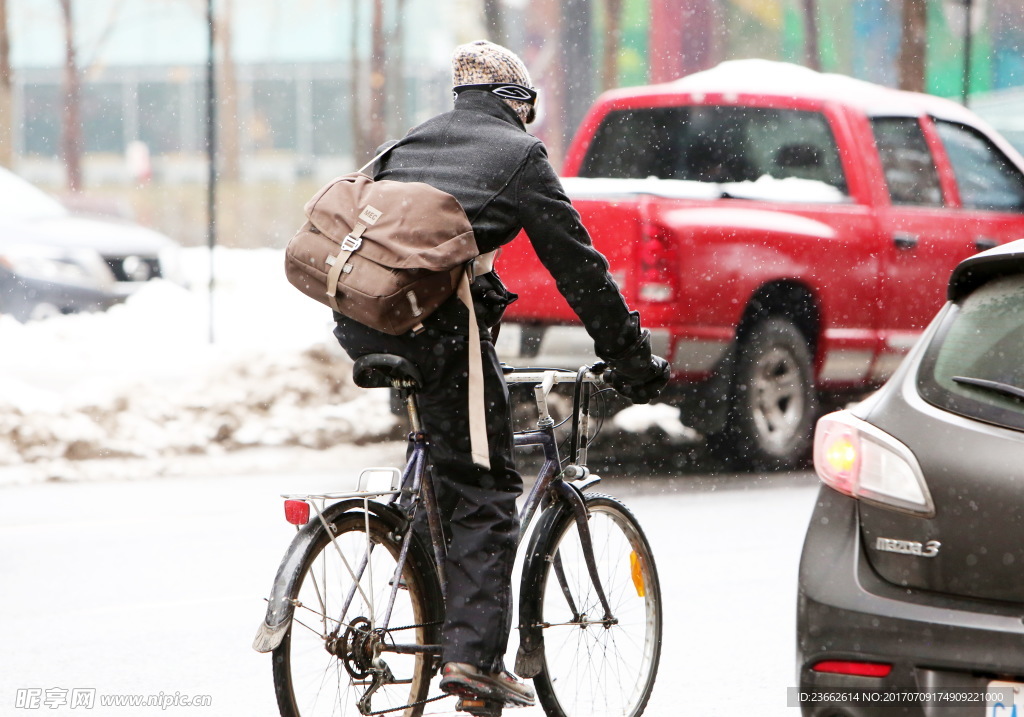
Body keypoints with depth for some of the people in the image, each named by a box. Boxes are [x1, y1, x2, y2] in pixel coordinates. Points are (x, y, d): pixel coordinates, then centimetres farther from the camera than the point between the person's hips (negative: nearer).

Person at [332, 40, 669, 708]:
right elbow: (578, 266, 7)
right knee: (485, 493, 0)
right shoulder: (520, 155, 8)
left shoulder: (410, 144, 26)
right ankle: (473, 655, -7)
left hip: (360, 322, 6)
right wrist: (632, 358, 13)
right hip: (436, 323, -6)